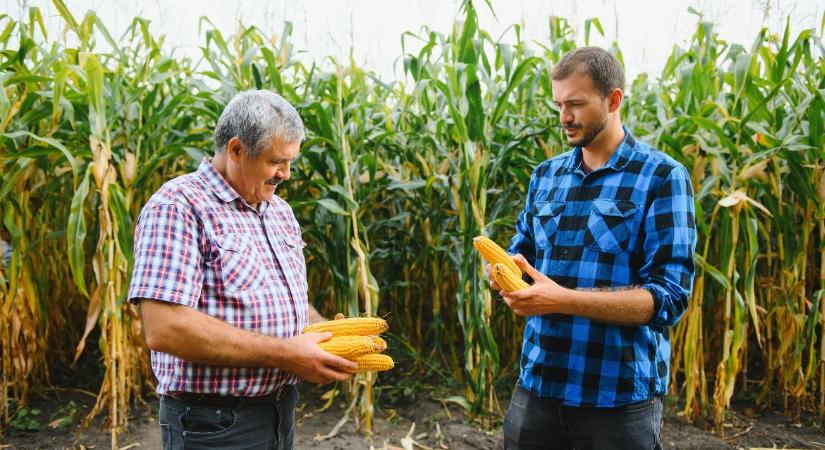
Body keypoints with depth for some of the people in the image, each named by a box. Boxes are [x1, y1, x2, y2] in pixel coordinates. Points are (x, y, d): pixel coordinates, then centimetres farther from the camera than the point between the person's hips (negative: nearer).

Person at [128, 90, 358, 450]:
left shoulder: (279, 210, 10)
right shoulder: (177, 207, -16)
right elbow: (164, 328, -26)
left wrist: (331, 335, -1)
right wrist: (283, 353, -23)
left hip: (282, 412, 8)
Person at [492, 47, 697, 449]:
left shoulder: (662, 177, -8)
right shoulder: (545, 175, 9)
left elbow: (668, 296, -15)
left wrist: (564, 300, -24)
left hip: (620, 395, -4)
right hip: (536, 384, 5)